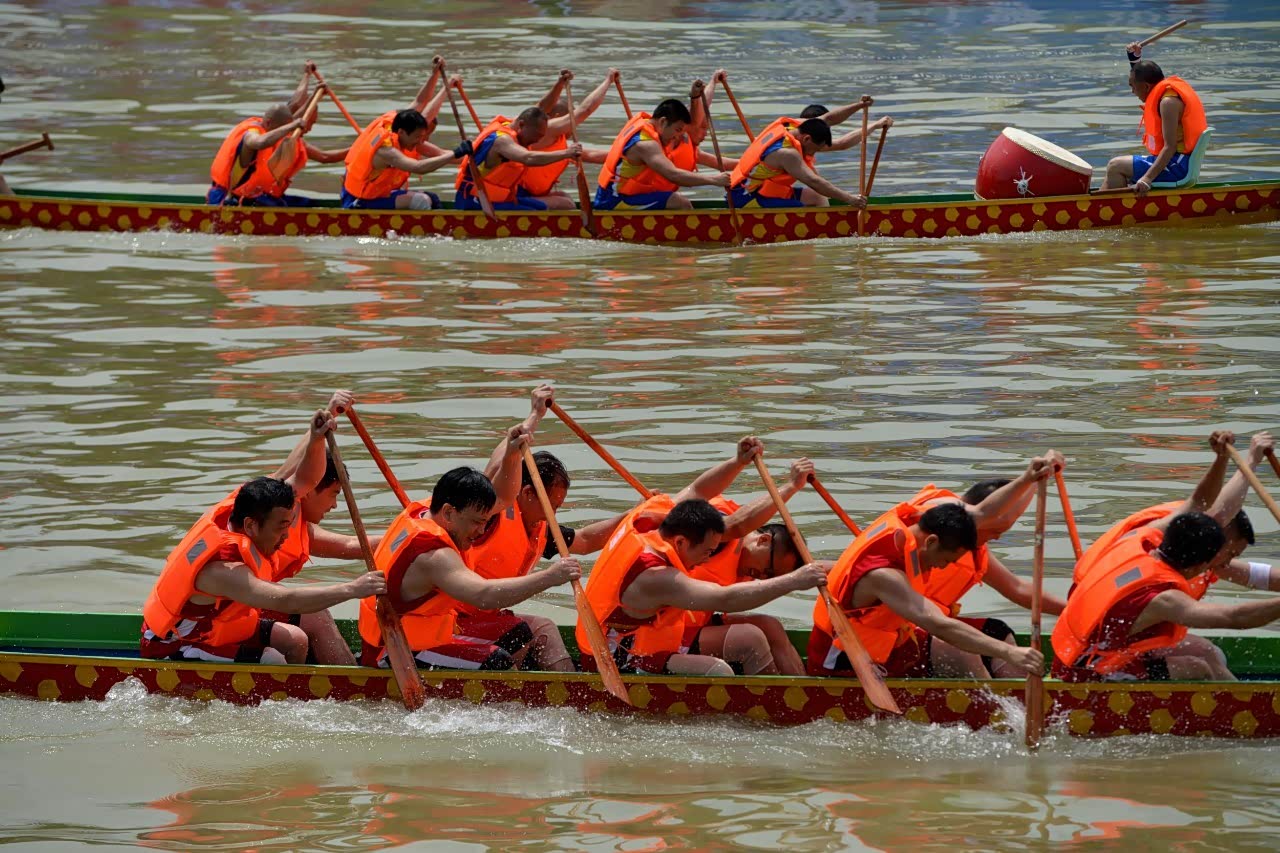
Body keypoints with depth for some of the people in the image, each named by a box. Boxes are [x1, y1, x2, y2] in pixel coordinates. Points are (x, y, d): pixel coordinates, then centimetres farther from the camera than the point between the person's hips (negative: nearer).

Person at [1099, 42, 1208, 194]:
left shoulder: (1168, 102, -21)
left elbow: (1170, 147, -26)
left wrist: (1147, 178, -32)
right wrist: (1134, 57, 15)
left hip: (1177, 165, -11)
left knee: (1115, 166, -10)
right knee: (1117, 166, 21)